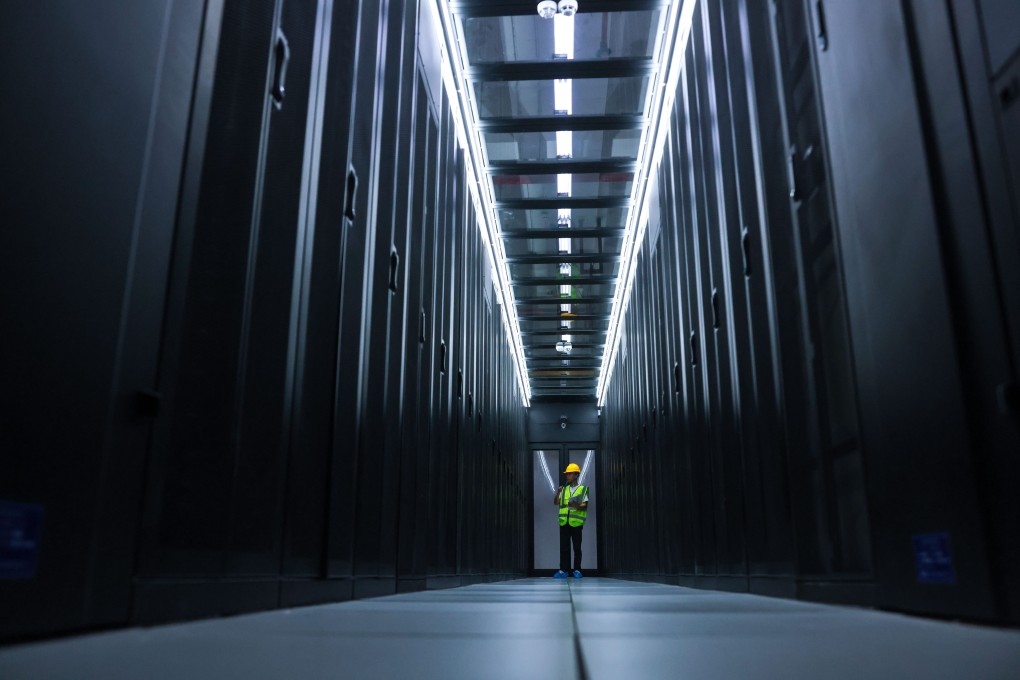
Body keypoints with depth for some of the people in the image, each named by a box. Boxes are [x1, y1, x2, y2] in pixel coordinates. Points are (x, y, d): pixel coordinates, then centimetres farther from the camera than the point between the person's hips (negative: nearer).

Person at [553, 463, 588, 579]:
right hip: (564, 522, 3)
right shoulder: (564, 489, 14)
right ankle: (564, 570, 7)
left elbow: (585, 506, -3)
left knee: (577, 547, 2)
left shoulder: (583, 489, 4)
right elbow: (556, 503, 8)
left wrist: (576, 506, -23)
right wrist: (558, 492, -9)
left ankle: (577, 570, 10)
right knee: (564, 547, 3)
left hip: (576, 522, -3)